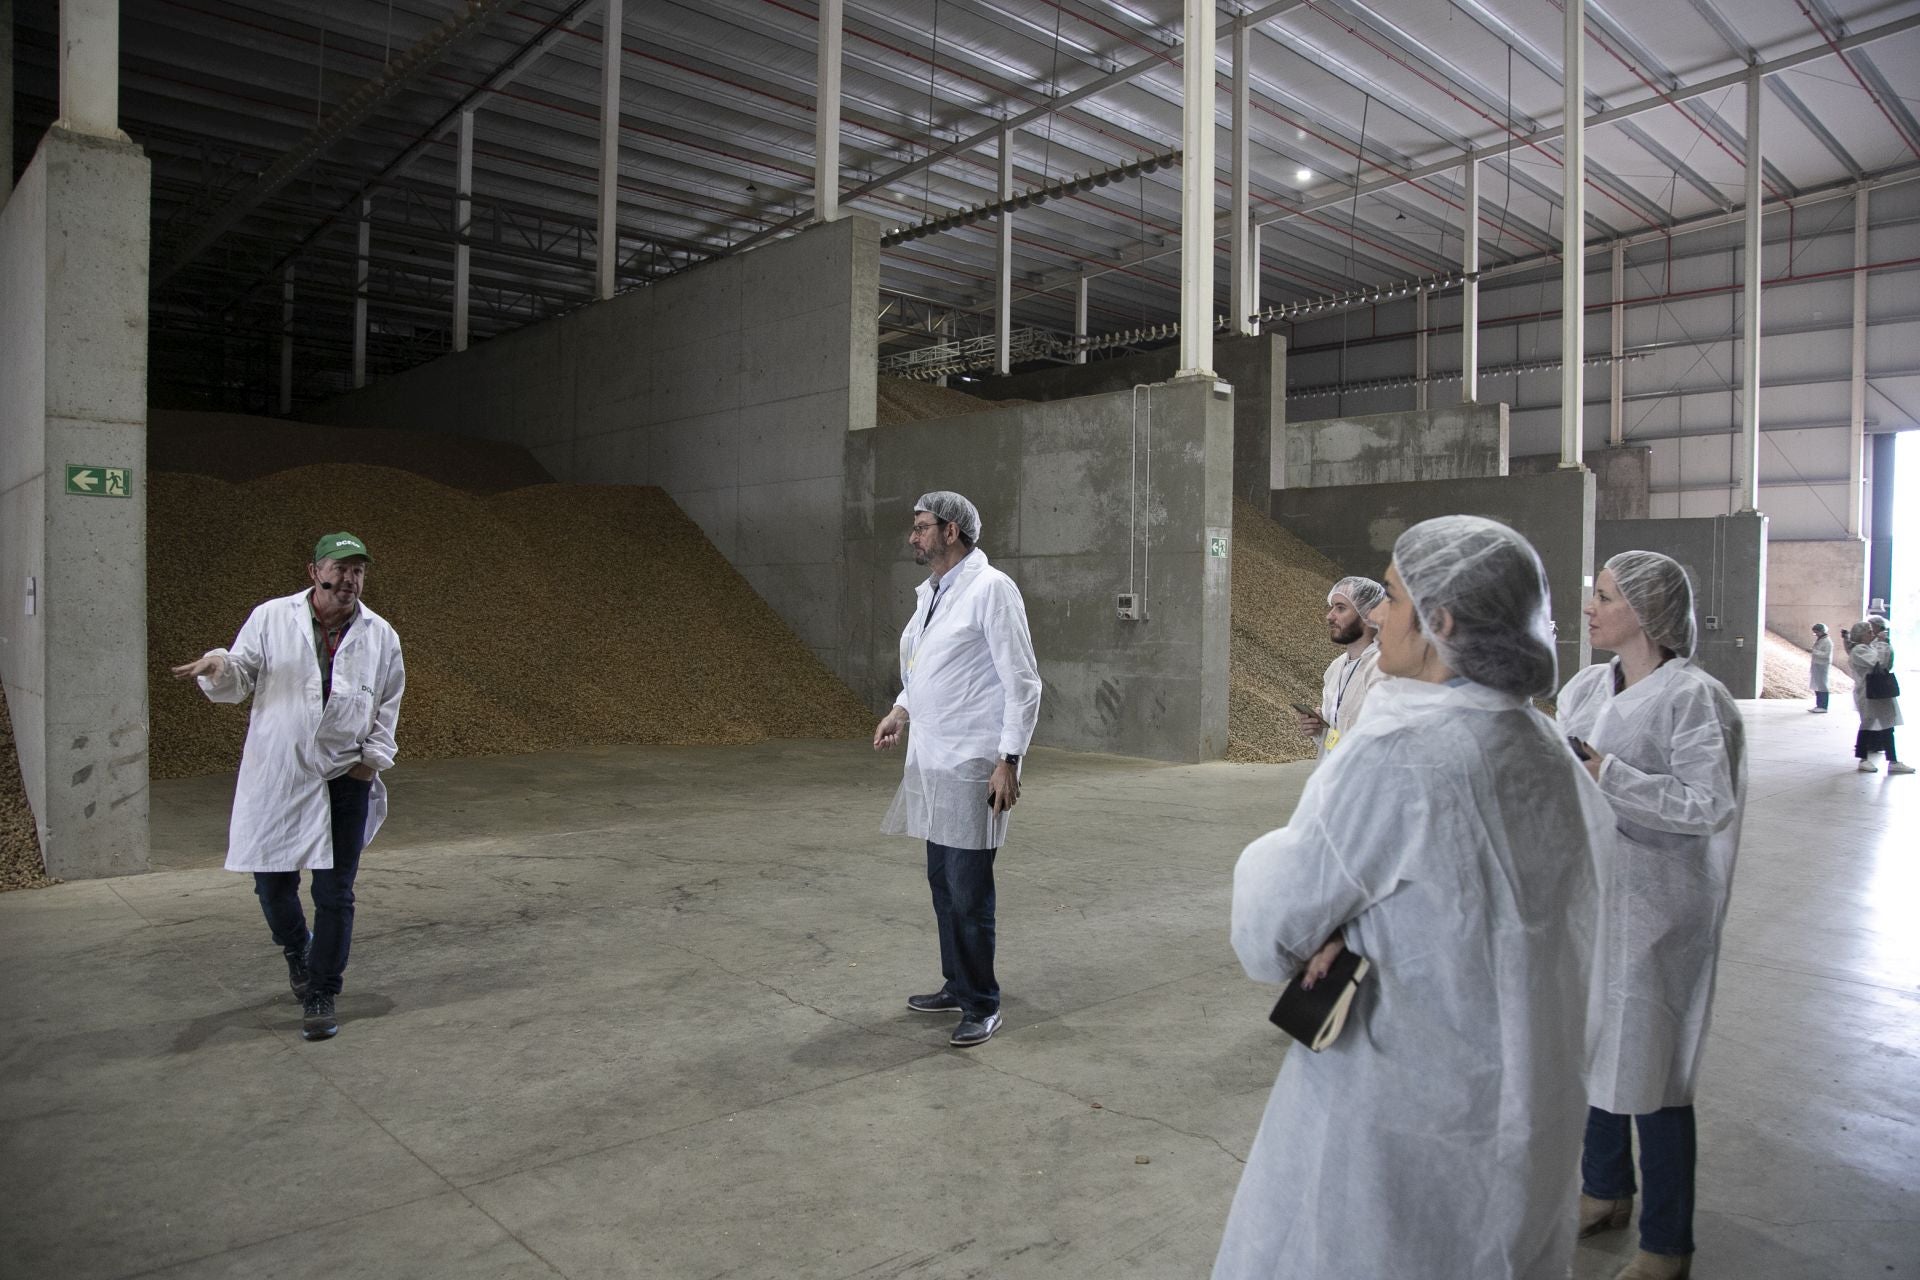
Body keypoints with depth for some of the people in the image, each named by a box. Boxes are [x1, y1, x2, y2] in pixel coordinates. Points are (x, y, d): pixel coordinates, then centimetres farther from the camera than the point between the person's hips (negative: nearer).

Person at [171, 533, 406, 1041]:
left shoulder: (381, 636, 4)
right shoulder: (270, 618, 0)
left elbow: (388, 708, 12)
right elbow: (238, 681, 3)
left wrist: (373, 758, 4)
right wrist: (219, 666, -19)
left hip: (345, 779, 0)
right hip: (276, 776, 0)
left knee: (335, 895, 1)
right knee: (272, 881, 9)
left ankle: (320, 996, 14)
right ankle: (296, 949, 41)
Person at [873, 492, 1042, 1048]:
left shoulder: (990, 589, -11)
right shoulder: (930, 592, 14)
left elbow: (1023, 683, -13)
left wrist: (1008, 760, -17)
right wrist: (901, 709, 9)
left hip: (971, 766, -8)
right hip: (930, 762, 8)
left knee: (968, 891, -3)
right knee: (942, 882, 15)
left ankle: (982, 1006, 11)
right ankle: (956, 985, 30)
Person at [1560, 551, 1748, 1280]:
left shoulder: (1691, 697, -13)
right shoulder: (1585, 688, 6)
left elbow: (1709, 805, -18)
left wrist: (1606, 772, -22)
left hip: (1650, 909, -6)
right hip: (1583, 895, 6)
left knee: (1648, 1064, 3)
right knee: (1593, 1047, 18)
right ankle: (1605, 1192, 39)